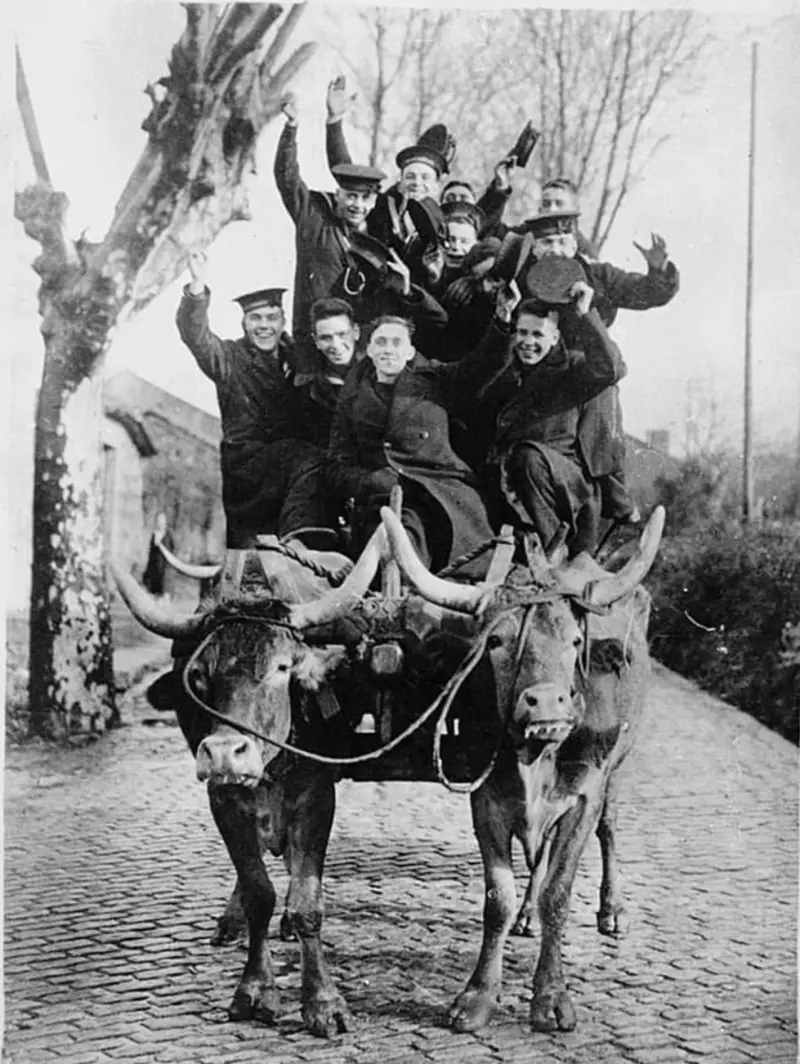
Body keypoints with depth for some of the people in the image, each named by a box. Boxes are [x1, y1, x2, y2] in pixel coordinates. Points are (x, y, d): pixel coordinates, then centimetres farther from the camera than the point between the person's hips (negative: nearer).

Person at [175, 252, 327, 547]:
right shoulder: (230, 356, 8)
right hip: (241, 461, -5)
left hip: (289, 463, 5)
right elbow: (195, 335, -11)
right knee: (309, 459, -30)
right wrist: (198, 287, -27)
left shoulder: (294, 356, 19)